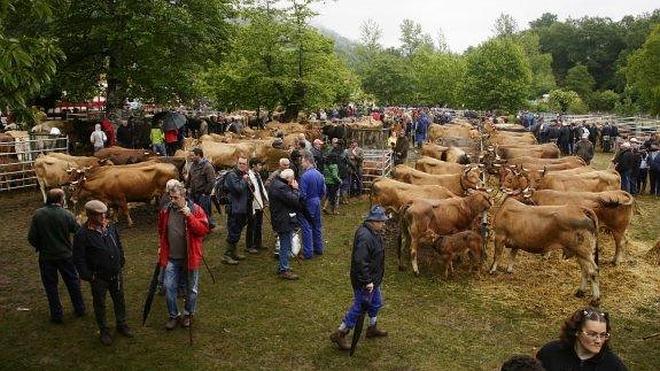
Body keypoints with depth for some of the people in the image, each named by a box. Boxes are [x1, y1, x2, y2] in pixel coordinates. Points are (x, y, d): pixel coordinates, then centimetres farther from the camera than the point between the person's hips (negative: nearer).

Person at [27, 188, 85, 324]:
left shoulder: (38, 215, -12)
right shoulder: (67, 215, -15)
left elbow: (31, 238, -9)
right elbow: (78, 231, -4)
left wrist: (39, 246, 10)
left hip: (46, 257, 0)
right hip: (66, 255, 0)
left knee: (50, 285, 14)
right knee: (72, 282, 18)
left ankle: (56, 315, 21)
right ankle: (80, 309, 30)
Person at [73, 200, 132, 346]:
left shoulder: (111, 227, 0)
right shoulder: (82, 234, -16)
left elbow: (119, 246, 14)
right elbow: (79, 258, -13)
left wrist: (121, 262, 13)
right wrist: (88, 275, -14)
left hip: (116, 274, 5)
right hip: (98, 278, -4)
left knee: (119, 300, 17)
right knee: (100, 304, 12)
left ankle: (121, 324, 36)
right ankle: (104, 331, 29)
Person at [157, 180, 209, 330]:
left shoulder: (195, 209, -11)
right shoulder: (165, 211, 1)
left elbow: (204, 230, -21)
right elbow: (161, 231, 17)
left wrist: (189, 216, -28)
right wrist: (160, 247, 14)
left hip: (190, 257, -3)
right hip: (171, 258, 3)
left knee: (191, 288, 11)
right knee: (168, 287, 2)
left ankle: (188, 314, 33)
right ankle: (173, 315, 22)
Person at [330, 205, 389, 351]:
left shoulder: (373, 232, 4)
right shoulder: (365, 237, -30)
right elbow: (360, 261, -32)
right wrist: (367, 281, -27)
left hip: (373, 279, 10)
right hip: (364, 281, -10)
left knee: (375, 303, 24)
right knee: (359, 307, 2)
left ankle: (372, 328, 45)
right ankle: (340, 334, 16)